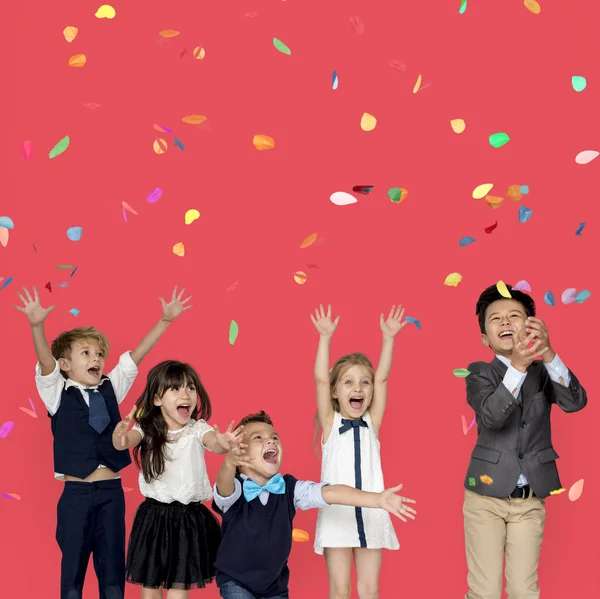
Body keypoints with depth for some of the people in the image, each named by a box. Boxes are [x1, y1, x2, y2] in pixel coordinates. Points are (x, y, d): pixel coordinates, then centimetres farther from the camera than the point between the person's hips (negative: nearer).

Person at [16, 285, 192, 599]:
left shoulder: (111, 388, 11)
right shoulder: (57, 393, 0)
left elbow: (136, 355, 6)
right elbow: (45, 362, -17)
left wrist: (165, 320, -1)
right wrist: (37, 325, -34)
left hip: (111, 491, 3)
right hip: (76, 492, -3)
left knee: (113, 565, 6)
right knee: (73, 564, 3)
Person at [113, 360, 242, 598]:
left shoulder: (198, 429, -8)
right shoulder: (147, 430, -5)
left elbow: (213, 442, -28)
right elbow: (123, 443, -24)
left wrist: (222, 444, -54)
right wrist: (120, 435, -50)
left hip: (190, 518, -1)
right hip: (154, 515, 1)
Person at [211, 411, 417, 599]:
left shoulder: (289, 488, -9)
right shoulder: (234, 489, -19)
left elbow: (329, 492, -21)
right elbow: (224, 488, -43)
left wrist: (378, 499, -33)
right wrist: (230, 463, -67)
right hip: (235, 581, -4)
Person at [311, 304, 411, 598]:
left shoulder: (372, 423, 7)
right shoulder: (330, 423, 2)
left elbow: (382, 379, 0)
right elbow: (321, 380, -8)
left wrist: (388, 338, -7)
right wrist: (325, 337, -15)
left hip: (370, 515, 2)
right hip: (337, 515, -2)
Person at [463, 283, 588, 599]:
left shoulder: (544, 371, 2)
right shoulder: (479, 372, -3)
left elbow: (576, 402, -17)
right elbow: (491, 416, -22)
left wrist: (548, 354, -32)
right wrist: (518, 365, -36)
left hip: (530, 500, 2)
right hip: (486, 495, -1)